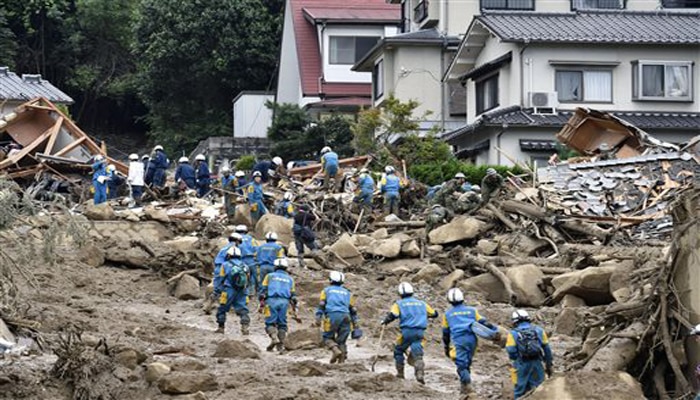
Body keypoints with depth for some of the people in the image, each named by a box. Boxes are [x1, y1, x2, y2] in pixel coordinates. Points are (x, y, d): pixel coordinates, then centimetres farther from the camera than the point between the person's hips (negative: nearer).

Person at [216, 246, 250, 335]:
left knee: (222, 309, 13)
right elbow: (247, 281, 14)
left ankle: (221, 327, 17)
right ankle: (245, 326, -23)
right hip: (242, 291, 3)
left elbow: (220, 280, 4)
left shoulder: (225, 265, 4)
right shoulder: (244, 266, 14)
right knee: (243, 310, -3)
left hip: (229, 291, -3)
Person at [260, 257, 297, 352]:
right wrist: (294, 309, 19)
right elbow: (293, 295, 17)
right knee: (282, 324, 8)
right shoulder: (289, 279, 22)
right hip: (284, 302, 2)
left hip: (271, 301, -2)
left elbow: (263, 290, 6)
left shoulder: (270, 276, 16)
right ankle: (281, 344, 1)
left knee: (270, 322, -1)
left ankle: (274, 337, -25)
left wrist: (261, 304, 6)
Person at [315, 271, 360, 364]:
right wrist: (356, 326, 19)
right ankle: (341, 361, -2)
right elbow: (353, 310, 19)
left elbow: (321, 305, 3)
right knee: (341, 341, 9)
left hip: (331, 316, -3)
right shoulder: (348, 293, 24)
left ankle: (336, 350, -18)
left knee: (328, 337, 9)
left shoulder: (326, 290, 17)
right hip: (345, 317, 3)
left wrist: (318, 318, -3)